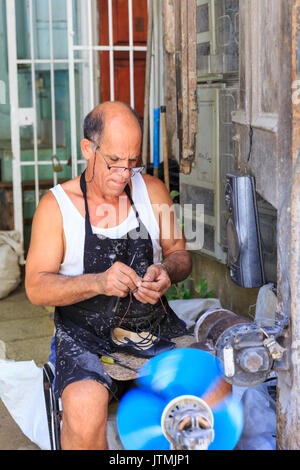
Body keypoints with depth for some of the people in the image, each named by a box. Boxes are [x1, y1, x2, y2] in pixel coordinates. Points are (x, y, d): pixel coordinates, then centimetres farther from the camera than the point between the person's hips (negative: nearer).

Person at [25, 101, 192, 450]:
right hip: (86, 333, -3)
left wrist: (167, 271, -12)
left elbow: (180, 254, 13)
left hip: (154, 324, 3)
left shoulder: (153, 190, 5)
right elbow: (36, 287, -7)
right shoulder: (56, 205, -5)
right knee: (85, 406, -32)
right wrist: (98, 282, -24)